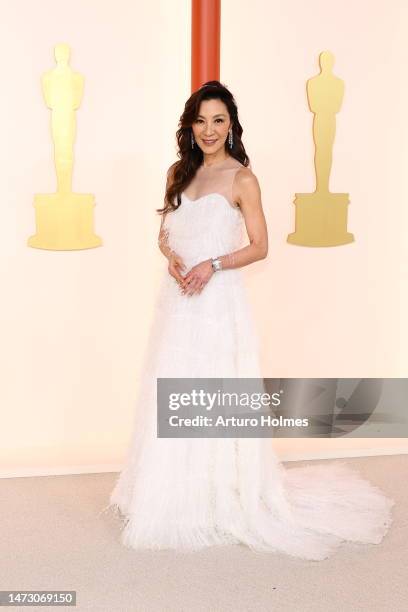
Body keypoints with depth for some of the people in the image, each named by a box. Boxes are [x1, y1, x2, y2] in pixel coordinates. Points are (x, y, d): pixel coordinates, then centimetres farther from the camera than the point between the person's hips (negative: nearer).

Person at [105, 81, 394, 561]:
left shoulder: (241, 178, -5)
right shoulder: (180, 173, 12)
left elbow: (259, 247, -5)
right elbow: (165, 233, 15)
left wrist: (212, 265, -19)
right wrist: (172, 258, -7)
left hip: (217, 301, -6)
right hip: (176, 297, 6)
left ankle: (220, 498, 15)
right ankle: (174, 495, 26)